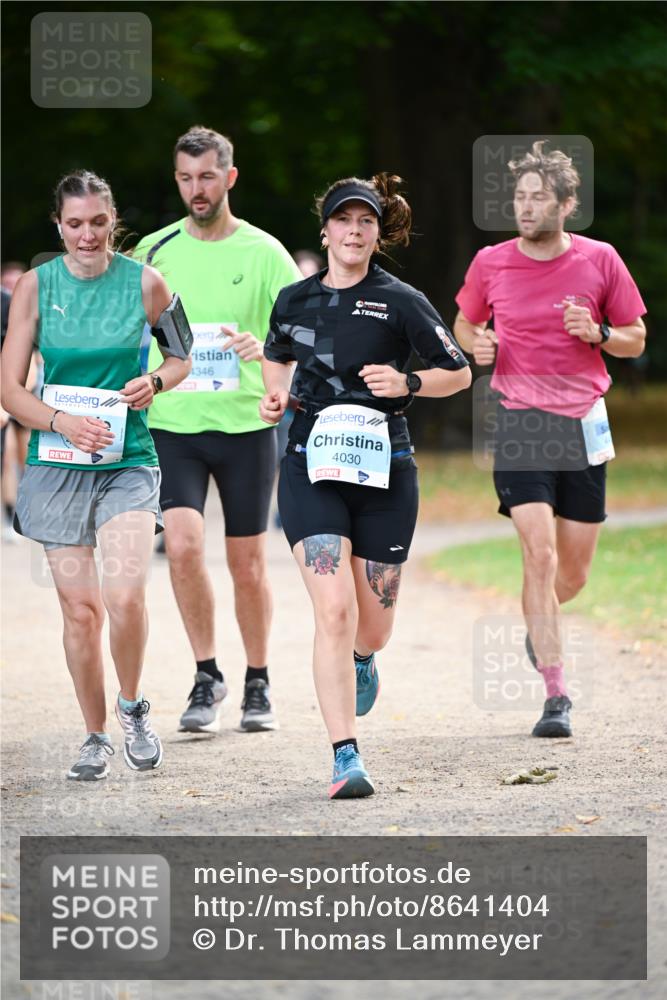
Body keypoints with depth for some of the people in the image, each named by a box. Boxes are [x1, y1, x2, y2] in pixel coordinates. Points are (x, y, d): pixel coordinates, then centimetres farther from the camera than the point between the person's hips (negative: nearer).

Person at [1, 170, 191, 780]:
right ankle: (96, 737, 17)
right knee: (80, 607, 1)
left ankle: (133, 707, 7)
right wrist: (62, 421, -17)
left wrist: (156, 382, -7)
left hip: (128, 461, -1)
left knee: (126, 596, -19)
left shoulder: (144, 283, 0)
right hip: (57, 465, 1)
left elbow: (185, 357, 15)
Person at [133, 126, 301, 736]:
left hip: (246, 424, -1)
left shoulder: (264, 253, -1)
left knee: (247, 565, 5)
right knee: (183, 544, -17)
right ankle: (207, 675, -2)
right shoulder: (155, 251, 4)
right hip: (172, 426, 1)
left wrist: (263, 348, -22)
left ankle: (258, 683, 23)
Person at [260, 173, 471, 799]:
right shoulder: (294, 300, 7)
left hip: (384, 470, 0)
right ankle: (346, 759, -16)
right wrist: (276, 395, 7)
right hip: (312, 467, 0)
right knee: (334, 613, -16)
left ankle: (361, 660, 48)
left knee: (372, 628, 8)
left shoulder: (400, 301, -2)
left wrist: (408, 383, -14)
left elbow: (459, 374, 4)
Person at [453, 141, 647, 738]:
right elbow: (465, 324, 17)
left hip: (583, 423, 2)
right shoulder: (491, 265, 0)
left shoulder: (600, 261, -1)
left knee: (575, 571, 8)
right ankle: (556, 695, -12)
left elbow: (635, 340, 8)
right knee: (540, 554, -15)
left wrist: (597, 334, -12)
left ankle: (541, 622, 45)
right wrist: (476, 346, -5)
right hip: (519, 420, -1)